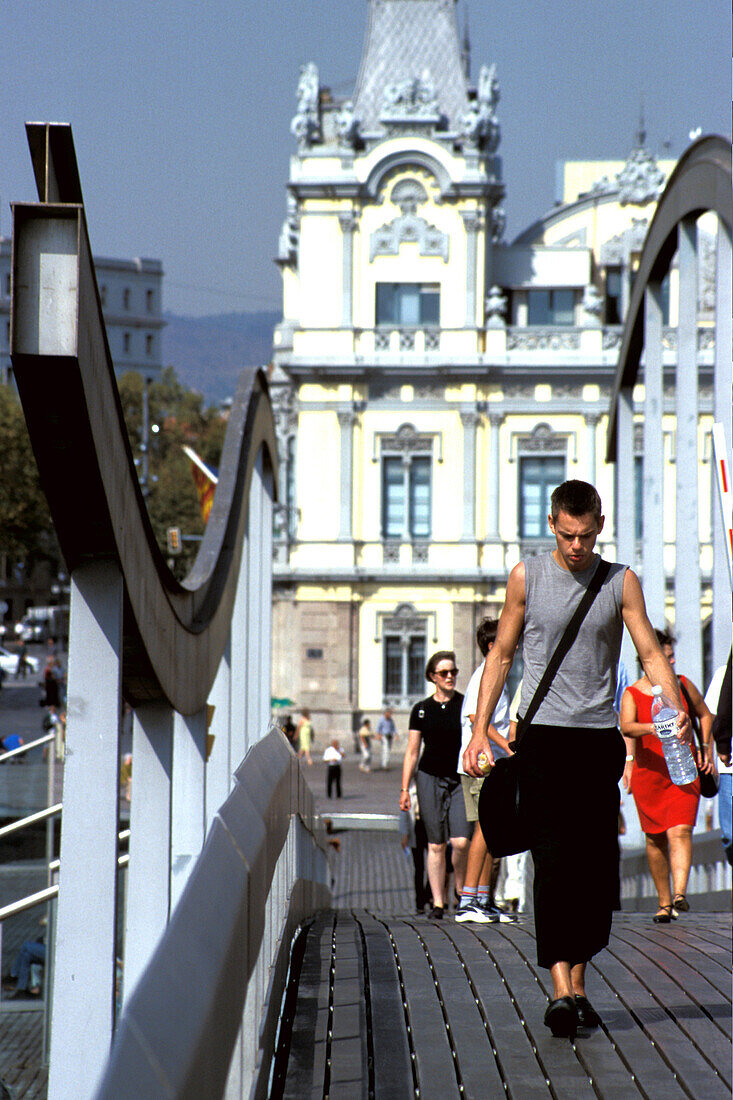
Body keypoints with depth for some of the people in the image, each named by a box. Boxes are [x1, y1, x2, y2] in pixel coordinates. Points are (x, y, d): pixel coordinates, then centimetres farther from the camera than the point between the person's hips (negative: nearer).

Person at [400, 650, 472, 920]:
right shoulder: (422, 710, 7)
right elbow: (412, 752, 10)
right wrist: (404, 789, 5)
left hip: (461, 779, -1)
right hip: (430, 778, 1)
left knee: (461, 842, -14)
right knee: (436, 844, 1)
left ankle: (463, 890, 9)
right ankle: (437, 902, 6)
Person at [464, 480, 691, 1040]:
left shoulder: (621, 582, 6)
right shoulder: (527, 577, 6)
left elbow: (651, 652, 1)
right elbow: (502, 654, 11)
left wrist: (677, 707, -17)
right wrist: (480, 729, 5)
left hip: (600, 736, 1)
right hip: (543, 734, -1)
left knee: (599, 865, -1)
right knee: (554, 861, -11)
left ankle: (578, 979, 12)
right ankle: (561, 987, -16)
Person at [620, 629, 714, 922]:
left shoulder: (683, 685, 7)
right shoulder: (632, 694, -2)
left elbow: (705, 715, 21)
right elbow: (626, 727, -20)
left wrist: (707, 750, 10)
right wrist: (652, 728, -39)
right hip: (648, 774, 0)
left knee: (680, 832, -17)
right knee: (655, 840, 6)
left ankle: (679, 894, -29)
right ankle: (664, 902, 19)